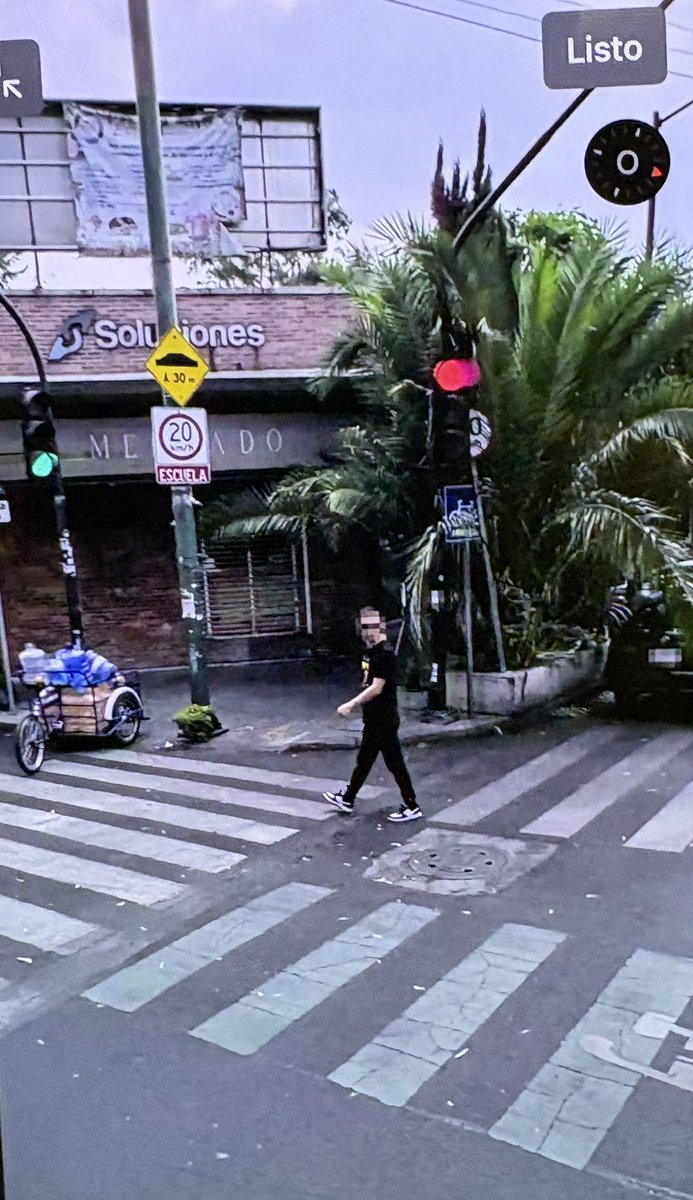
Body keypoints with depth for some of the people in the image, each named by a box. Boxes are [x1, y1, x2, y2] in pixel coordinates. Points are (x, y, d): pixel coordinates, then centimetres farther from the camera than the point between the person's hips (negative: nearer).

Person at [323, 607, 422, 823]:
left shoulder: (385, 653, -19)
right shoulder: (372, 651, 9)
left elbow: (376, 688, -23)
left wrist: (351, 704, -21)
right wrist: (356, 703, 12)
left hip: (384, 719, -10)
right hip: (374, 718, 10)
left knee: (394, 762, -1)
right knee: (364, 759, 19)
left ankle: (411, 807, 9)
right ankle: (347, 799, 32)